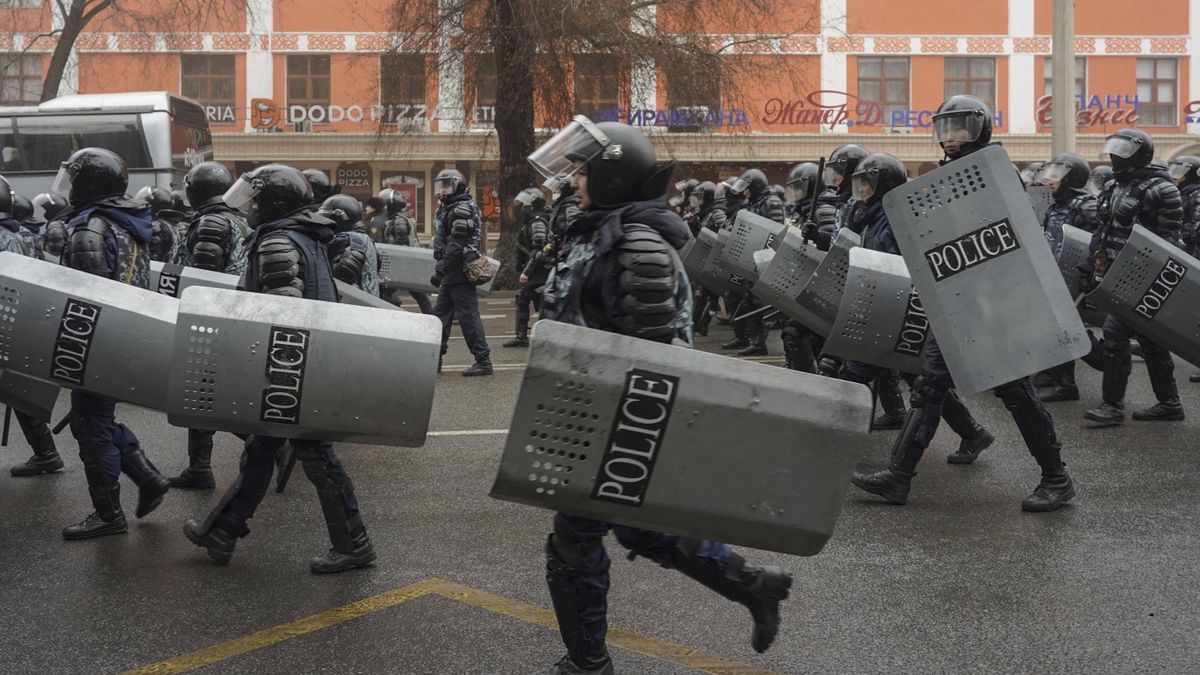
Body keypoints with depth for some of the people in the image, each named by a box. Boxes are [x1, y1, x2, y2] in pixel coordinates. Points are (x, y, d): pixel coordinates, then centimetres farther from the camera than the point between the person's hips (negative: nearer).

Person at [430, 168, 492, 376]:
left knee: (468, 315, -8)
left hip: (459, 272, -10)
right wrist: (442, 269, 18)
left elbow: (456, 245, -21)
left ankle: (483, 361, -5)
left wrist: (440, 270, -21)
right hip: (453, 273, 10)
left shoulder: (461, 209, -15)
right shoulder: (448, 208, 17)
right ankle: (435, 358, 22)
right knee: (441, 313, 14)